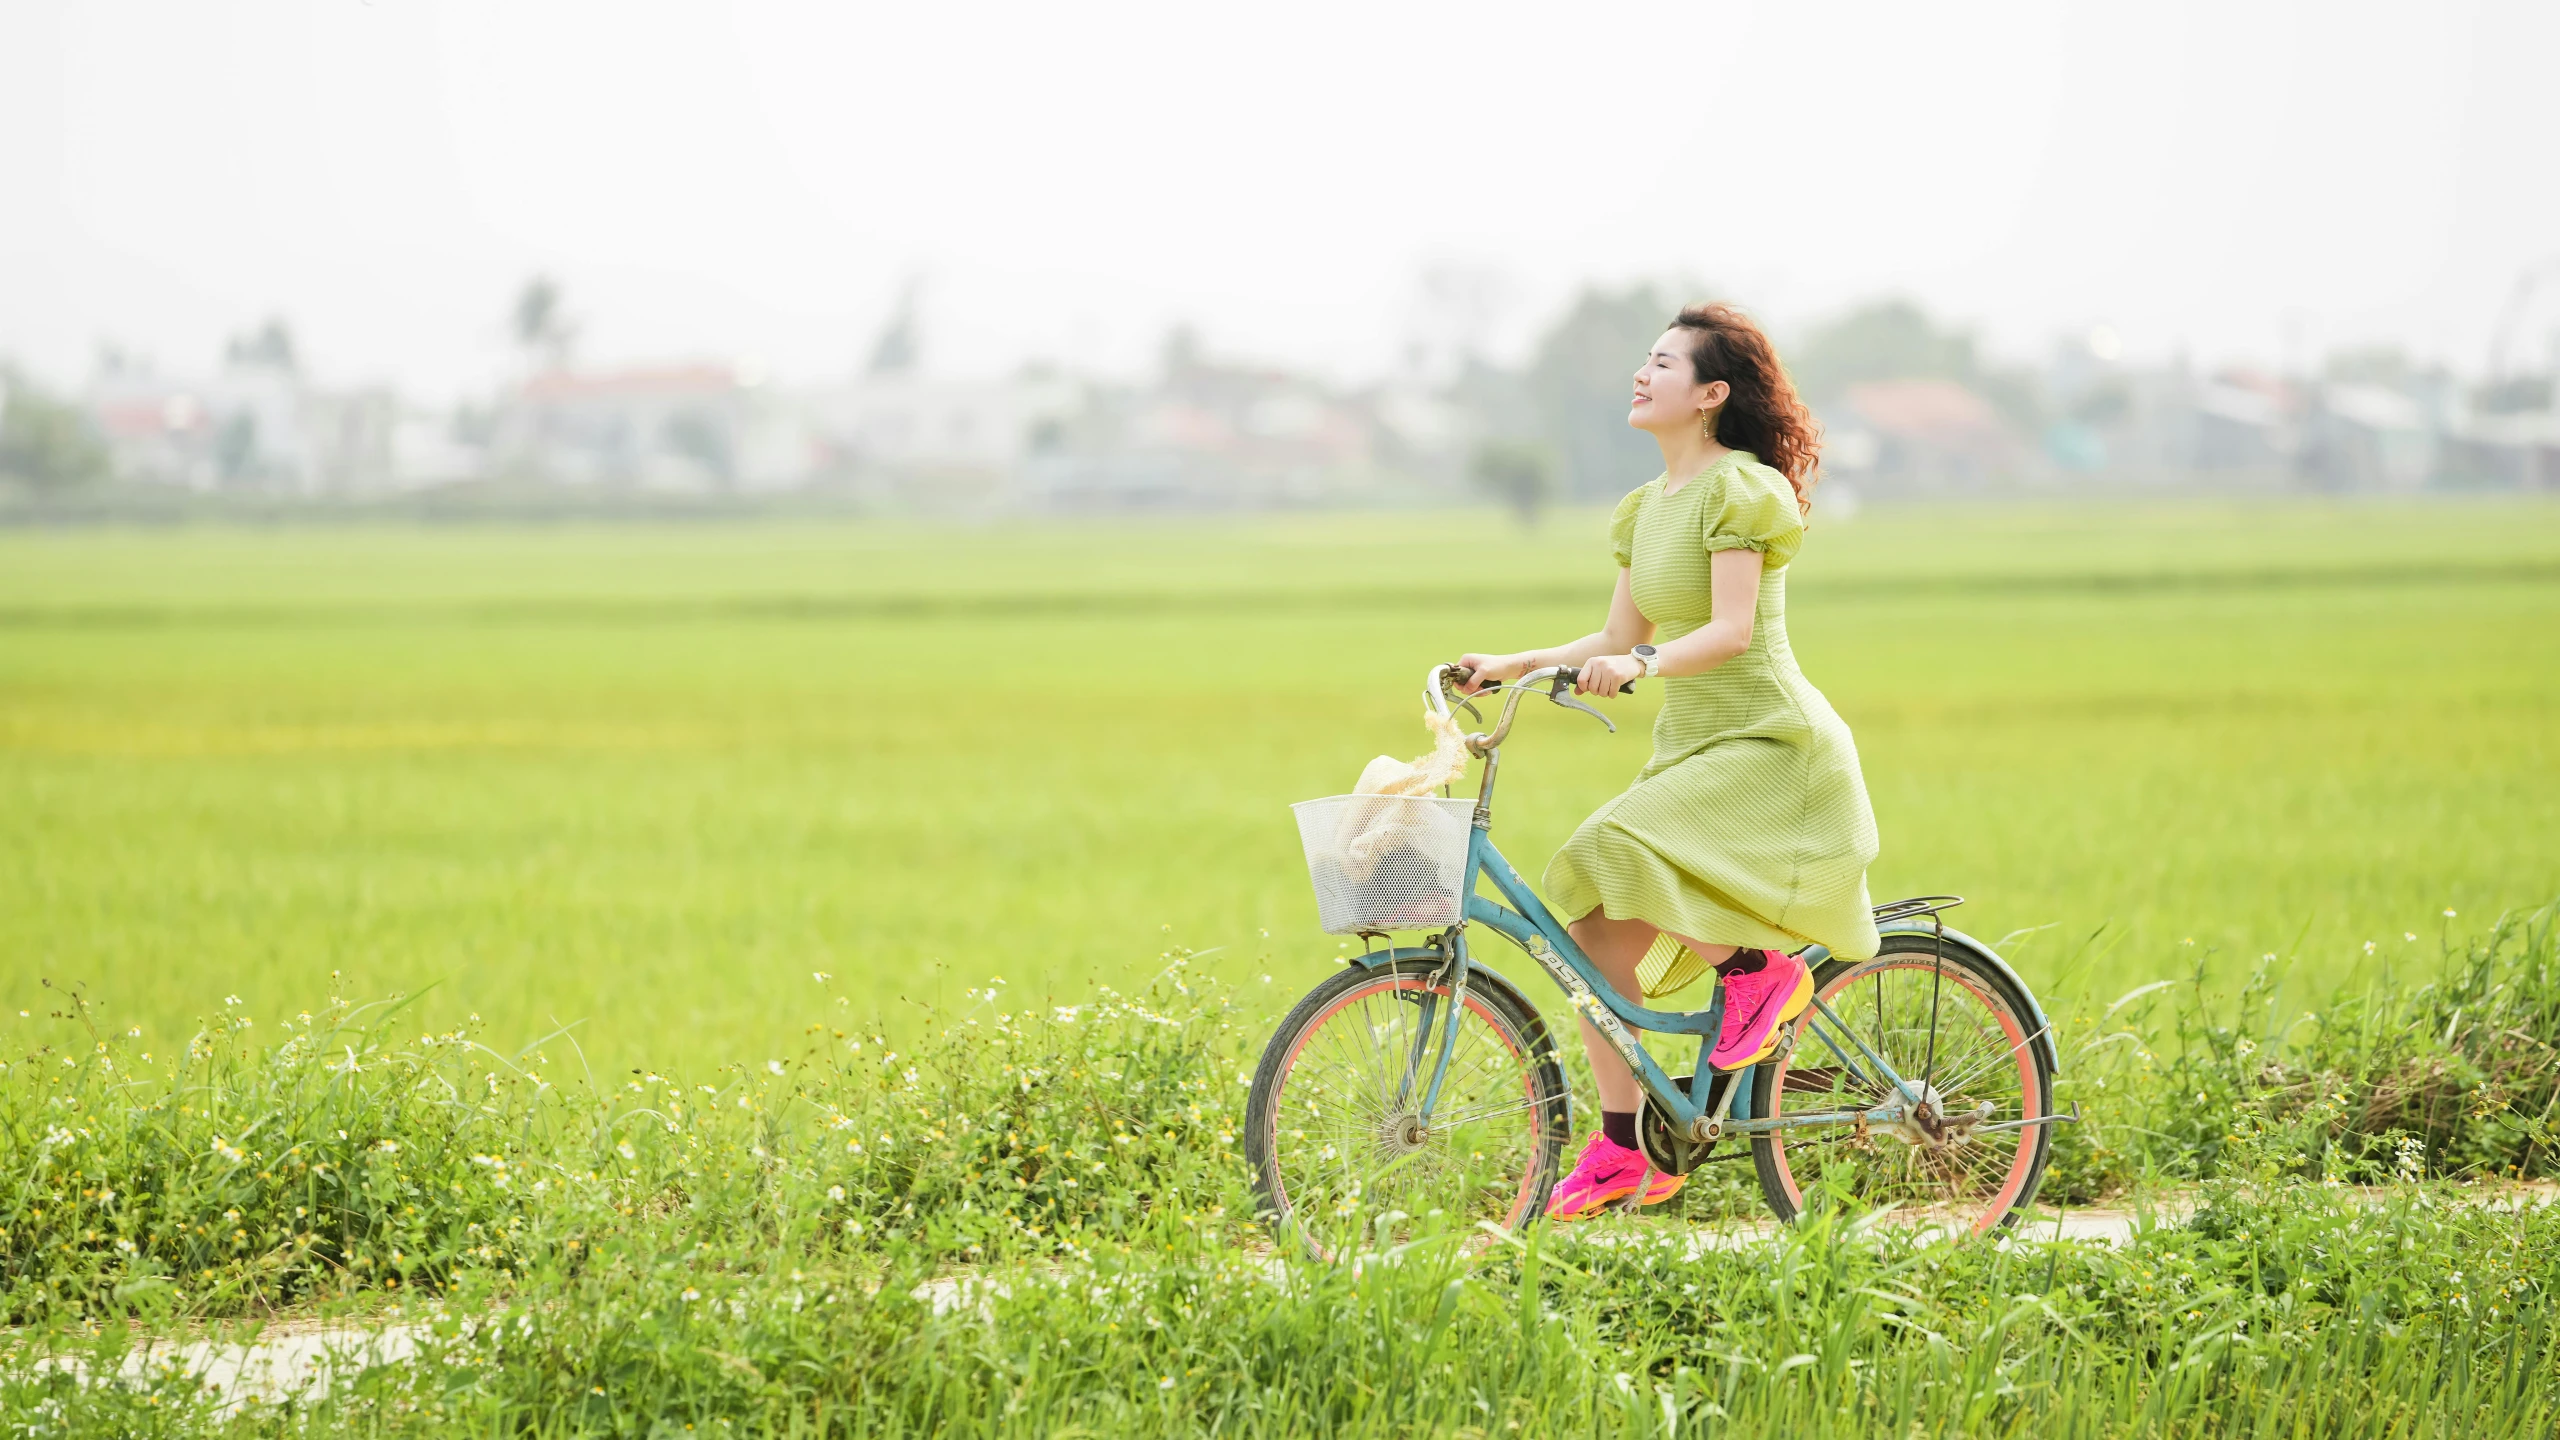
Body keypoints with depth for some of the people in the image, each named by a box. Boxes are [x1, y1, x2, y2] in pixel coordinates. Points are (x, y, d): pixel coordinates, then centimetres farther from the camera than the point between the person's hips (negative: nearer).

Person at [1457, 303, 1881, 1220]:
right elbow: (1619, 640, 15)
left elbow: (1732, 630, -22)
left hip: (1768, 746, -9)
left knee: (1610, 863, -28)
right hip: (1691, 749, 9)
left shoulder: (1739, 490, -12)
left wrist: (1640, 664, -37)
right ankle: (1622, 1148, 7)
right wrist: (1507, 666, 6)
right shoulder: (1649, 507, 14)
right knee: (1594, 930, -2)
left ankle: (1758, 966, -6)